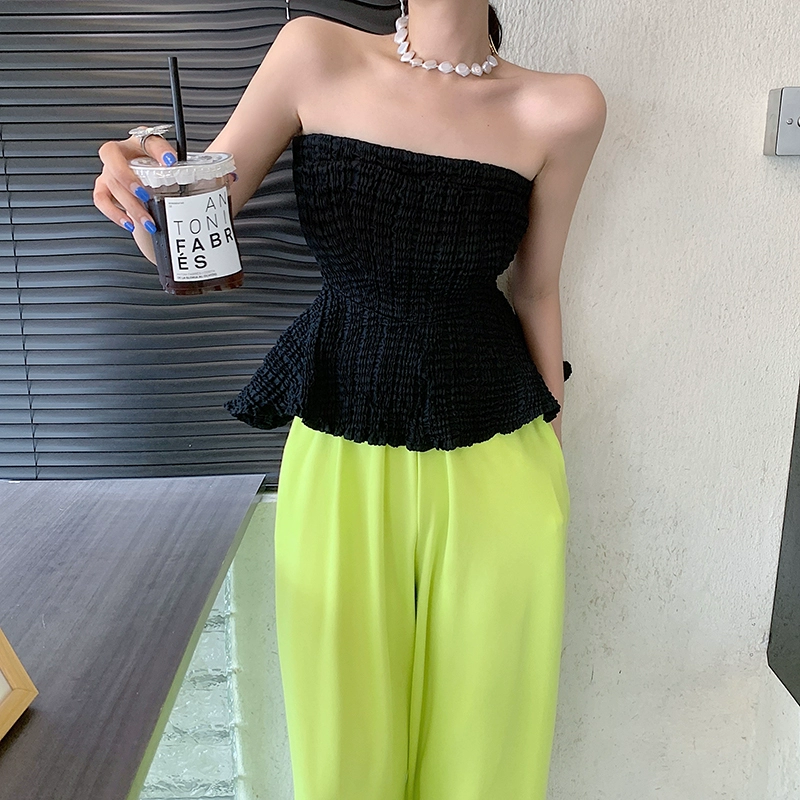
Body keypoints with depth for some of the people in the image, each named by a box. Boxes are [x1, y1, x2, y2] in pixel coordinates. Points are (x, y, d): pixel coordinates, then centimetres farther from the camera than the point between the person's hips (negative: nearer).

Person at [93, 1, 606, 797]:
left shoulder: (560, 109, -7)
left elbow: (535, 291, 5)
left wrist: (553, 454, 13)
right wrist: (148, 188, -27)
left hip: (494, 457, 1)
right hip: (339, 458, 0)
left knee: (485, 721, 19)